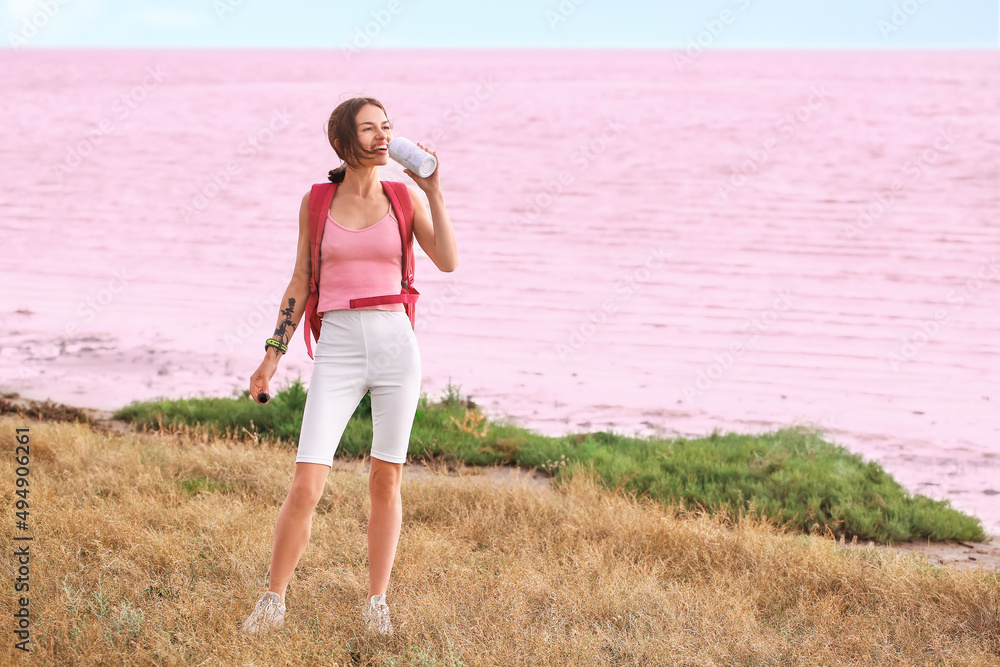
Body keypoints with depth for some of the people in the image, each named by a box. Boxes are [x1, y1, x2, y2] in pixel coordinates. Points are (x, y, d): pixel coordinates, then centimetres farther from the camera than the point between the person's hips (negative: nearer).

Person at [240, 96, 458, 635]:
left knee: (386, 480, 6)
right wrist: (273, 354, 5)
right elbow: (301, 282, 10)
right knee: (306, 485, -8)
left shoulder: (405, 197, 5)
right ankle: (273, 601, 9)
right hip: (336, 349, -1)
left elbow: (448, 262, -7)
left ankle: (376, 603, 20)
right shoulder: (316, 202, 5)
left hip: (395, 343, 1)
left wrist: (433, 191, -11)